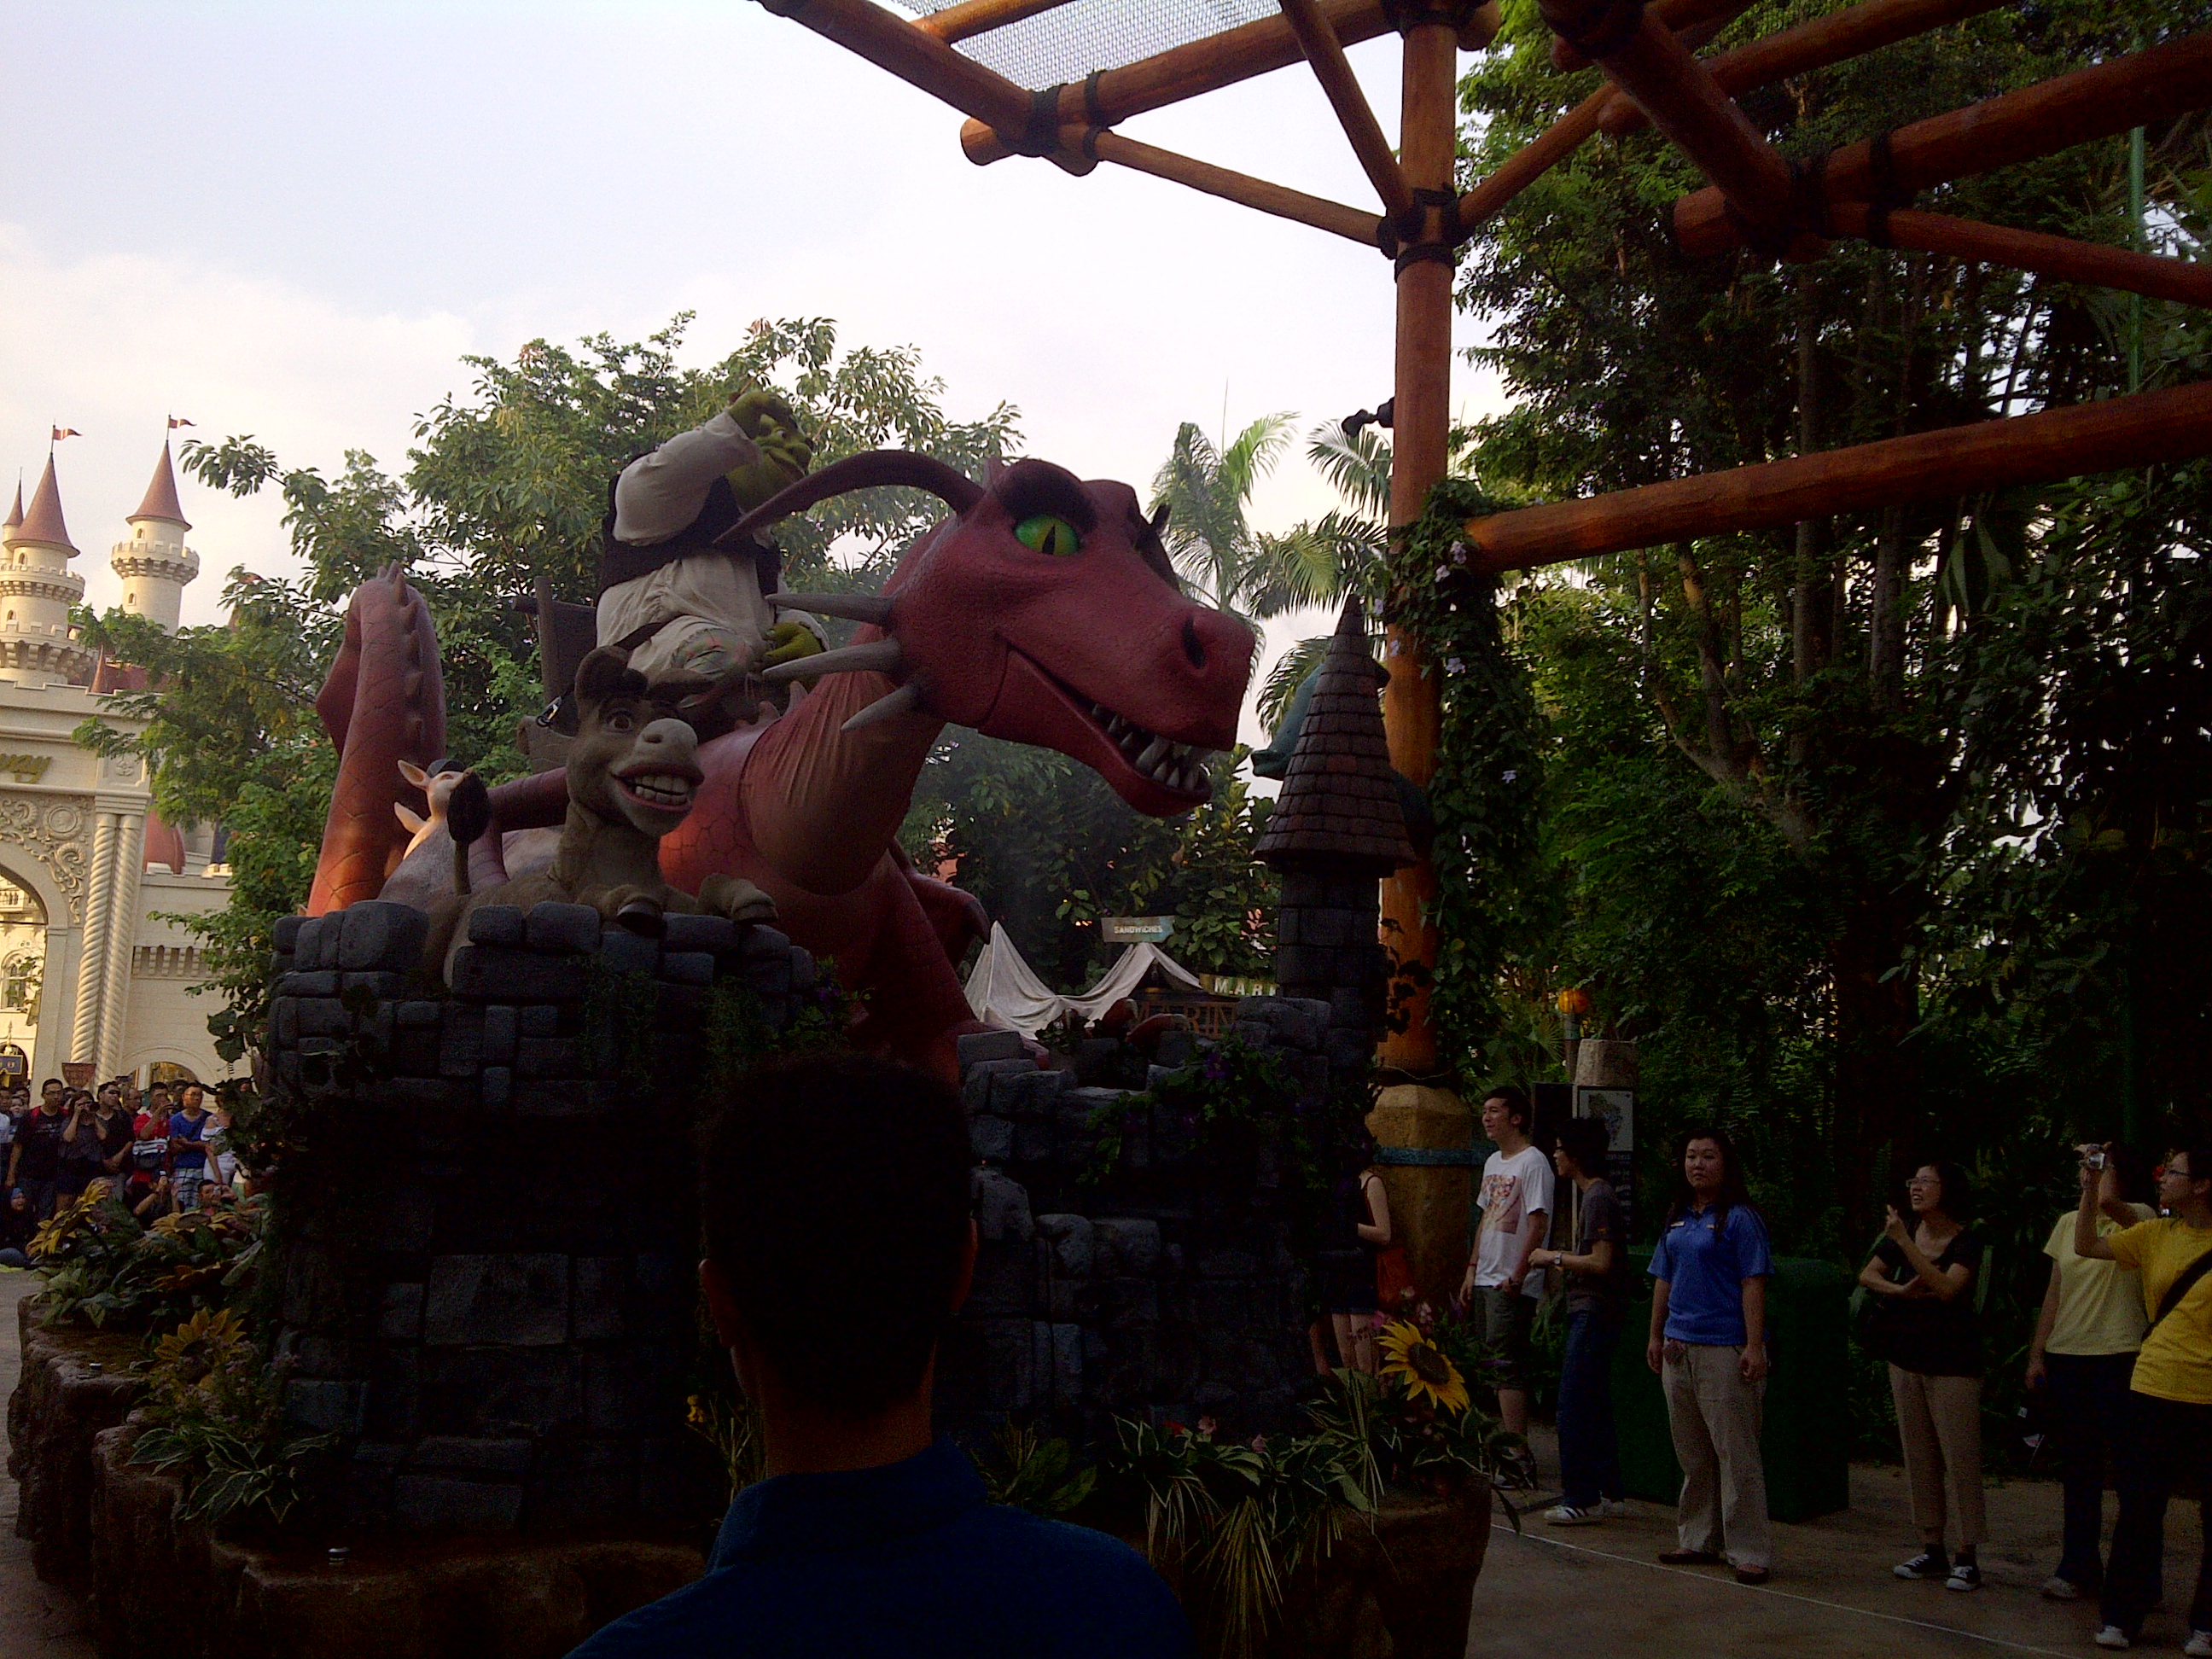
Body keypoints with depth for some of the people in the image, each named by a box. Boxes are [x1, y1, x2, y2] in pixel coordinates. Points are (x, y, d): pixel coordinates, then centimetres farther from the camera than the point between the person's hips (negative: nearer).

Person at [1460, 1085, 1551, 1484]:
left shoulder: (1533, 1162, -11)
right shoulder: (1492, 1162, 17)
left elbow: (1538, 1225, -16)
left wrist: (1517, 1276, -19)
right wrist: (1472, 1269, 17)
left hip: (1512, 1285, -9)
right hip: (1486, 1281, 9)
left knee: (1508, 1366, -11)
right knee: (1497, 1366, 11)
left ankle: (1518, 1461, -11)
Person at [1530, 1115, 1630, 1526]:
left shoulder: (1597, 1197, -15)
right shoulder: (1595, 1194, 15)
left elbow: (1601, 1263, -22)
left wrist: (1554, 1257, -12)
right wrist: (1559, 1263, 16)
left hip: (1593, 1314, -10)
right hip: (1591, 1312, 10)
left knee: (1574, 1408, -7)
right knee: (1594, 1407, 14)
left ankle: (1581, 1499, -2)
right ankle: (1609, 1494, 20)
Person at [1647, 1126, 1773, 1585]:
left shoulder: (1739, 1219, -8)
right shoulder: (1677, 1219, 12)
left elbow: (1753, 1285, -12)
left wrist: (1754, 1346, -17)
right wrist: (1656, 1335, 16)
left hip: (1725, 1350, -7)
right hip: (1679, 1348, 7)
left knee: (1735, 1453, -4)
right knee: (1691, 1453, 14)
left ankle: (1750, 1552, 3)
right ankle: (1697, 1540, 25)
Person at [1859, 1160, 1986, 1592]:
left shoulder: (1966, 1240, -11)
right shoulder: (1906, 1231, 6)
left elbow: (1946, 1288, -25)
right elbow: (1867, 1275, 6)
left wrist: (1904, 1241, -28)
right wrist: (1901, 1290, -13)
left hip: (1951, 1362, -6)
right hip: (1907, 1358, 6)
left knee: (1960, 1457, -4)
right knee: (1918, 1457, 10)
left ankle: (1968, 1556, 3)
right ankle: (1932, 1550, 19)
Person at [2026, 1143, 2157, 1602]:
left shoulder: (2138, 1217, -5)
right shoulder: (2068, 1223, 13)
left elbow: (2107, 1202, -32)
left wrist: (2095, 1173, -18)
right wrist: (2037, 1354, 12)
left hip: (2119, 1358, -6)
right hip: (2066, 1357, 6)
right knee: (2077, 1469, 11)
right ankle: (2078, 1568, 19)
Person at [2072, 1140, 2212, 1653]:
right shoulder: (2157, 1235, 5)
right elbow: (2086, 1246, 6)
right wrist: (2090, 1186, -1)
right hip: (2154, 1393, 3)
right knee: (2138, 1512, 7)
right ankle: (2121, 1615, 17)